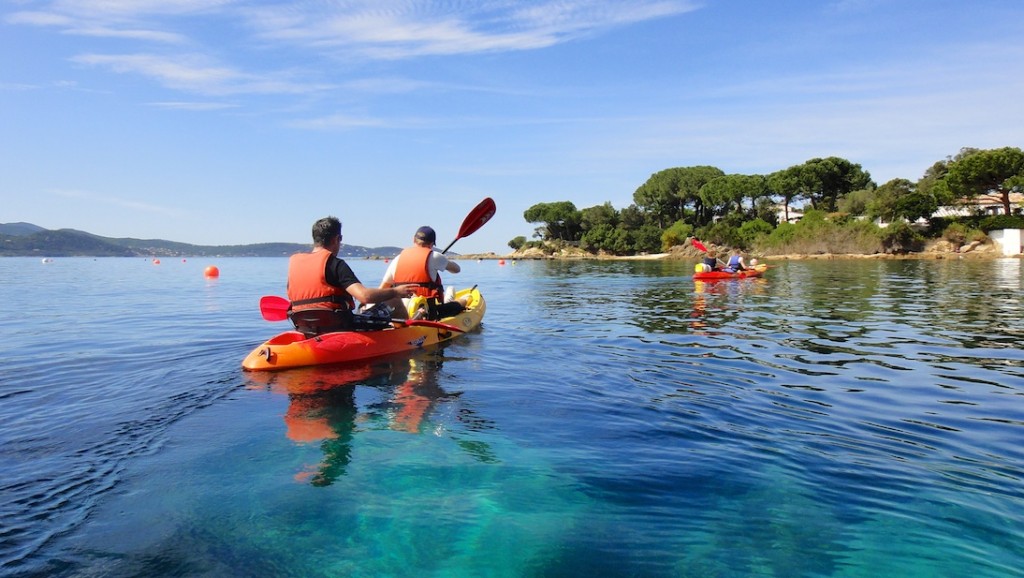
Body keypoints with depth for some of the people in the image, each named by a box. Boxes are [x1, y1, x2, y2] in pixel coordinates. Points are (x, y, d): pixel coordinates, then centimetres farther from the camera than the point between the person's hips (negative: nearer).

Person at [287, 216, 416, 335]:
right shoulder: (335, 264, -16)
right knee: (394, 301, 8)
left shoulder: (293, 261, 3)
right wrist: (395, 291, -12)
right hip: (339, 328, -7)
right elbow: (364, 296, -27)